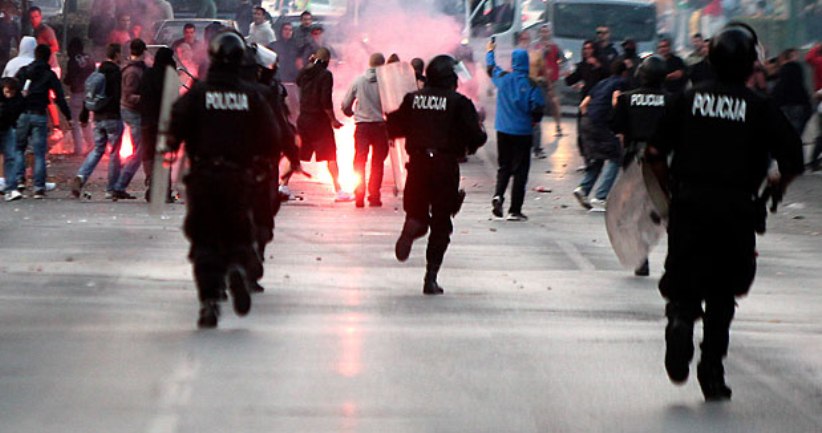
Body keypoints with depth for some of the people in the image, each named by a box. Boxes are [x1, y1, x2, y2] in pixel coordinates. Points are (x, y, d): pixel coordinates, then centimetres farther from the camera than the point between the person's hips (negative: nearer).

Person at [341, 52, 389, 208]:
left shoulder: (358, 81, 1)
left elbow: (345, 105, 5)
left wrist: (353, 114, 25)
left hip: (362, 126, 1)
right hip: (380, 125, -1)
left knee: (359, 162, 8)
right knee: (377, 163, 7)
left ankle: (359, 196, 3)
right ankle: (374, 197, 3)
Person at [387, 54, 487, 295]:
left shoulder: (412, 99, 4)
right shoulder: (459, 103, -6)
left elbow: (394, 129, 10)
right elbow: (476, 137, -9)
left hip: (417, 164, 2)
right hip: (446, 166, -2)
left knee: (417, 213, 16)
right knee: (441, 224, 6)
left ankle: (410, 230, -23)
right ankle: (431, 277, 3)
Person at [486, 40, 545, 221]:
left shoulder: (503, 78, -2)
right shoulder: (530, 84, -11)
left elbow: (491, 68, 20)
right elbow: (538, 108, -14)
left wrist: (490, 52, 39)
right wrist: (534, 120, 9)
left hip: (503, 131, 3)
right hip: (523, 132, -3)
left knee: (504, 167, 17)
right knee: (520, 171, 3)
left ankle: (498, 195, -9)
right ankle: (515, 210, 2)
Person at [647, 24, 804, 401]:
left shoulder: (690, 98, 3)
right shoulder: (759, 107, -3)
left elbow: (655, 152, 3)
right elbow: (794, 157, -8)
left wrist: (670, 188, 18)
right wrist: (777, 184, 12)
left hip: (688, 204, 1)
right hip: (736, 211, -1)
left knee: (682, 284, 12)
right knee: (721, 292, 11)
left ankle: (681, 317, -20)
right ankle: (712, 373, 10)